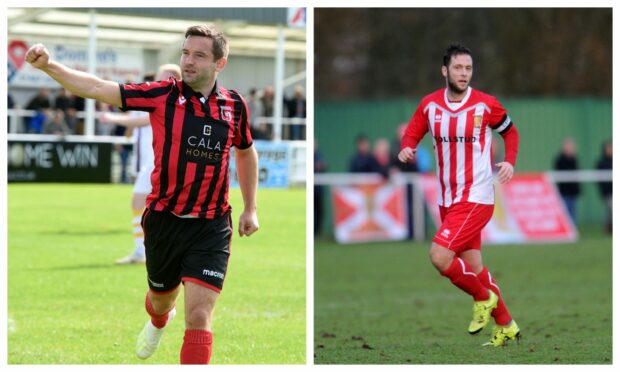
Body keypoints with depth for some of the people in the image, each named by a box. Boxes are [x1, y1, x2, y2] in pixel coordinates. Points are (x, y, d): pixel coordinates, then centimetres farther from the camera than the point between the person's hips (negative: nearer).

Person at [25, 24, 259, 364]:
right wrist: (48, 66, -31)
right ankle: (158, 321, 61)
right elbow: (98, 89, -18)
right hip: (164, 219, 1)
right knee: (161, 297, 23)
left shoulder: (234, 105, -1)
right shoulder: (163, 95, -8)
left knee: (199, 317, -12)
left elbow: (246, 152, 19)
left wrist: (250, 208, 19)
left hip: (211, 227, 0)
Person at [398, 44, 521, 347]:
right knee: (473, 268, 12)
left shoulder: (486, 105, -8)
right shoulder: (429, 104, 1)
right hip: (448, 200, 5)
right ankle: (506, 326, 28)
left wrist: (509, 161, -9)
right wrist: (406, 149, -14)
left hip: (476, 199, -5)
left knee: (439, 256, -19)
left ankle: (483, 299, 6)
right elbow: (412, 133, 9)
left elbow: (510, 131, 8)